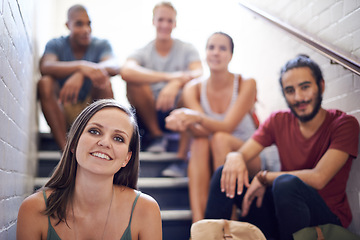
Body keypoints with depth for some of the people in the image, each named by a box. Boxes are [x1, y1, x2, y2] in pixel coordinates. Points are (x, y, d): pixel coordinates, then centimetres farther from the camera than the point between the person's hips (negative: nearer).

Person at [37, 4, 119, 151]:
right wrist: (81, 66, -43)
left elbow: (114, 67, -24)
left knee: (103, 80, -25)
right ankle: (65, 149, -34)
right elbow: (45, 67, -24)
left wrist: (80, 75, -42)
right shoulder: (56, 45, 0)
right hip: (62, 112, 1)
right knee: (45, 83, -24)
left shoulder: (101, 45, 0)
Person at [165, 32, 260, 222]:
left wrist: (197, 118, -42)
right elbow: (201, 131, -17)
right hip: (208, 163, 2)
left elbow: (227, 126, -22)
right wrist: (185, 122, -41)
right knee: (199, 143, -31)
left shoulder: (246, 84, -10)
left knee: (220, 138, -32)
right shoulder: (194, 88, -2)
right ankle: (198, 222, -40)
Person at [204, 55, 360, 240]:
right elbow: (243, 154, 0)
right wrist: (235, 158, -25)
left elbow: (318, 178, -21)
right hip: (281, 213, 5)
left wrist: (264, 178, -15)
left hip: (329, 219, -4)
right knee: (225, 174, -10)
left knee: (286, 182, -35)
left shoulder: (344, 124, -10)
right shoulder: (279, 121, 5)